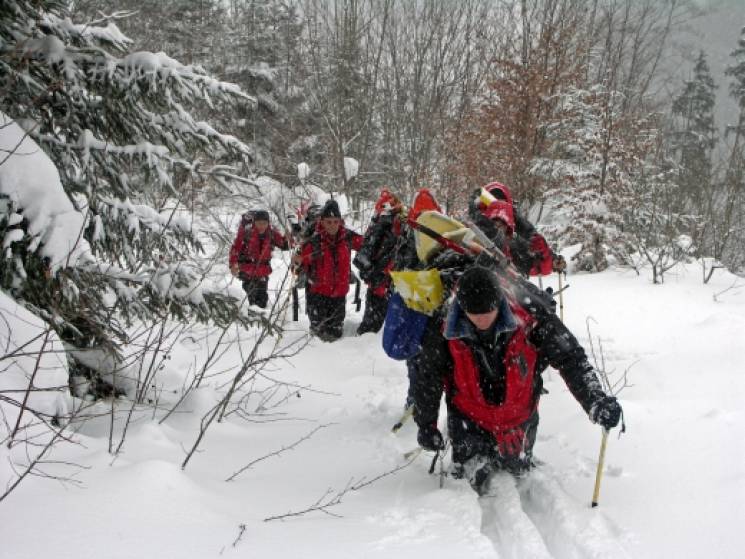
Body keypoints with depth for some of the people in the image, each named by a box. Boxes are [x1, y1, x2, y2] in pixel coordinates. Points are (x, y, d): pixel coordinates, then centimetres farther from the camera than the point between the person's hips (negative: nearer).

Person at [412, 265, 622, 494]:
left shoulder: (529, 323, -27)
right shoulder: (443, 333, -24)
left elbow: (570, 359, -18)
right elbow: (428, 379, -6)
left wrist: (595, 401, -29)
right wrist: (427, 426, 4)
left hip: (518, 419, 1)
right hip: (469, 421, -1)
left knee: (516, 471, 17)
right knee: (472, 483, -4)